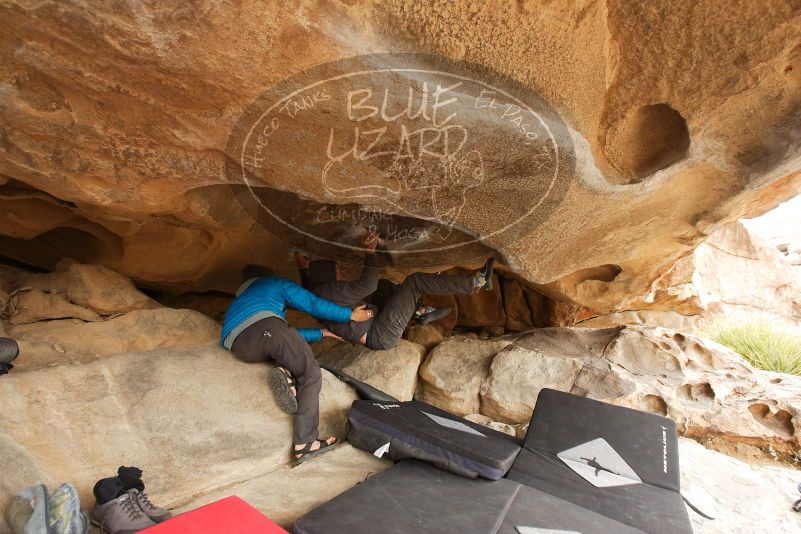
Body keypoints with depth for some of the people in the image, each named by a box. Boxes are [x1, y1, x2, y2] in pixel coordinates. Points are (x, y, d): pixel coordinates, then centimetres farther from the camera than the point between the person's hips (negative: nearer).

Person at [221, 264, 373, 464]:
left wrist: (320, 333, 43)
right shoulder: (277, 282, 28)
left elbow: (284, 333, 41)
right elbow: (313, 304, 17)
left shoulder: (240, 300, 44)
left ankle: (284, 373, -7)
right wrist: (350, 314, 26)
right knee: (311, 375, 3)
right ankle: (305, 444, -10)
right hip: (265, 327, -6)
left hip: (239, 348, 6)